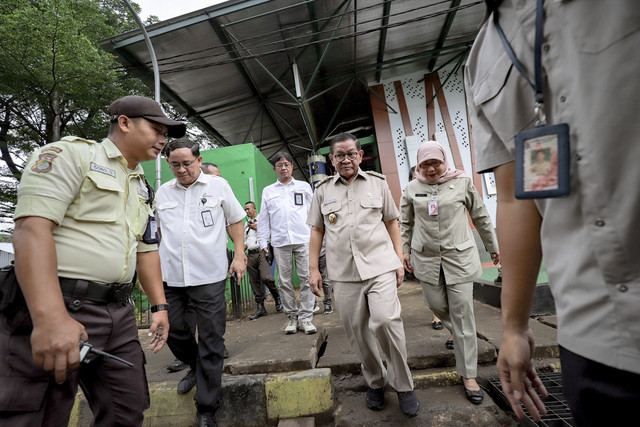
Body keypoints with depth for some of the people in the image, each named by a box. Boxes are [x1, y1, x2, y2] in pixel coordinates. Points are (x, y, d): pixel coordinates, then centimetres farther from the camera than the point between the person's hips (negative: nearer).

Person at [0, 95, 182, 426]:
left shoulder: (143, 188, 18)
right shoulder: (73, 154, -5)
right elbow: (32, 227, -18)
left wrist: (159, 306, 14)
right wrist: (50, 318, -27)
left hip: (119, 313, 8)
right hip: (58, 309, -7)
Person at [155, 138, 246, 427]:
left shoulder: (218, 186, 2)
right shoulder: (163, 192, 11)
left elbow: (235, 220, 8)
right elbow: (158, 229, 21)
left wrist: (239, 254, 0)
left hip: (209, 275, -3)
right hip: (170, 275, 4)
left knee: (211, 342, 1)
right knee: (171, 328, 12)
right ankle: (195, 366, 44)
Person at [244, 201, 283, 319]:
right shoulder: (246, 223, 24)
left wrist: (257, 228, -6)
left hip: (261, 252, -6)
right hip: (251, 255, 6)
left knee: (265, 277, -21)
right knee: (254, 282, 3)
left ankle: (277, 296, 6)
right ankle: (260, 308, 10)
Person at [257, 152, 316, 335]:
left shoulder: (304, 187, 13)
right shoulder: (268, 191, 16)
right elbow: (264, 218, 14)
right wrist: (262, 241, 7)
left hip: (303, 239, -1)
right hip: (280, 241, 2)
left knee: (306, 278, -4)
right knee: (285, 281, 5)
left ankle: (306, 317, 6)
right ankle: (292, 316, 17)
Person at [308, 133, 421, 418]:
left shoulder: (378, 183, 9)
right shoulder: (323, 190, 10)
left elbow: (391, 222, 11)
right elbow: (317, 230, 12)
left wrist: (399, 260, 5)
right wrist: (313, 268, 7)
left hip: (380, 265, -1)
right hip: (343, 273, 2)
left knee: (386, 321, -15)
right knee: (356, 330, 8)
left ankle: (403, 386, 9)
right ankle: (375, 382, 31)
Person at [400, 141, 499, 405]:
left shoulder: (461, 182, 0)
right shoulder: (412, 188, 4)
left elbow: (480, 217, 9)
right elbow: (406, 223, 13)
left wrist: (492, 247, 15)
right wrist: (405, 250, 10)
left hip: (459, 255, -2)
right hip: (426, 257, 2)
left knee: (462, 311, -2)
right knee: (437, 304, 9)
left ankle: (468, 374, 11)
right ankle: (456, 333, 44)